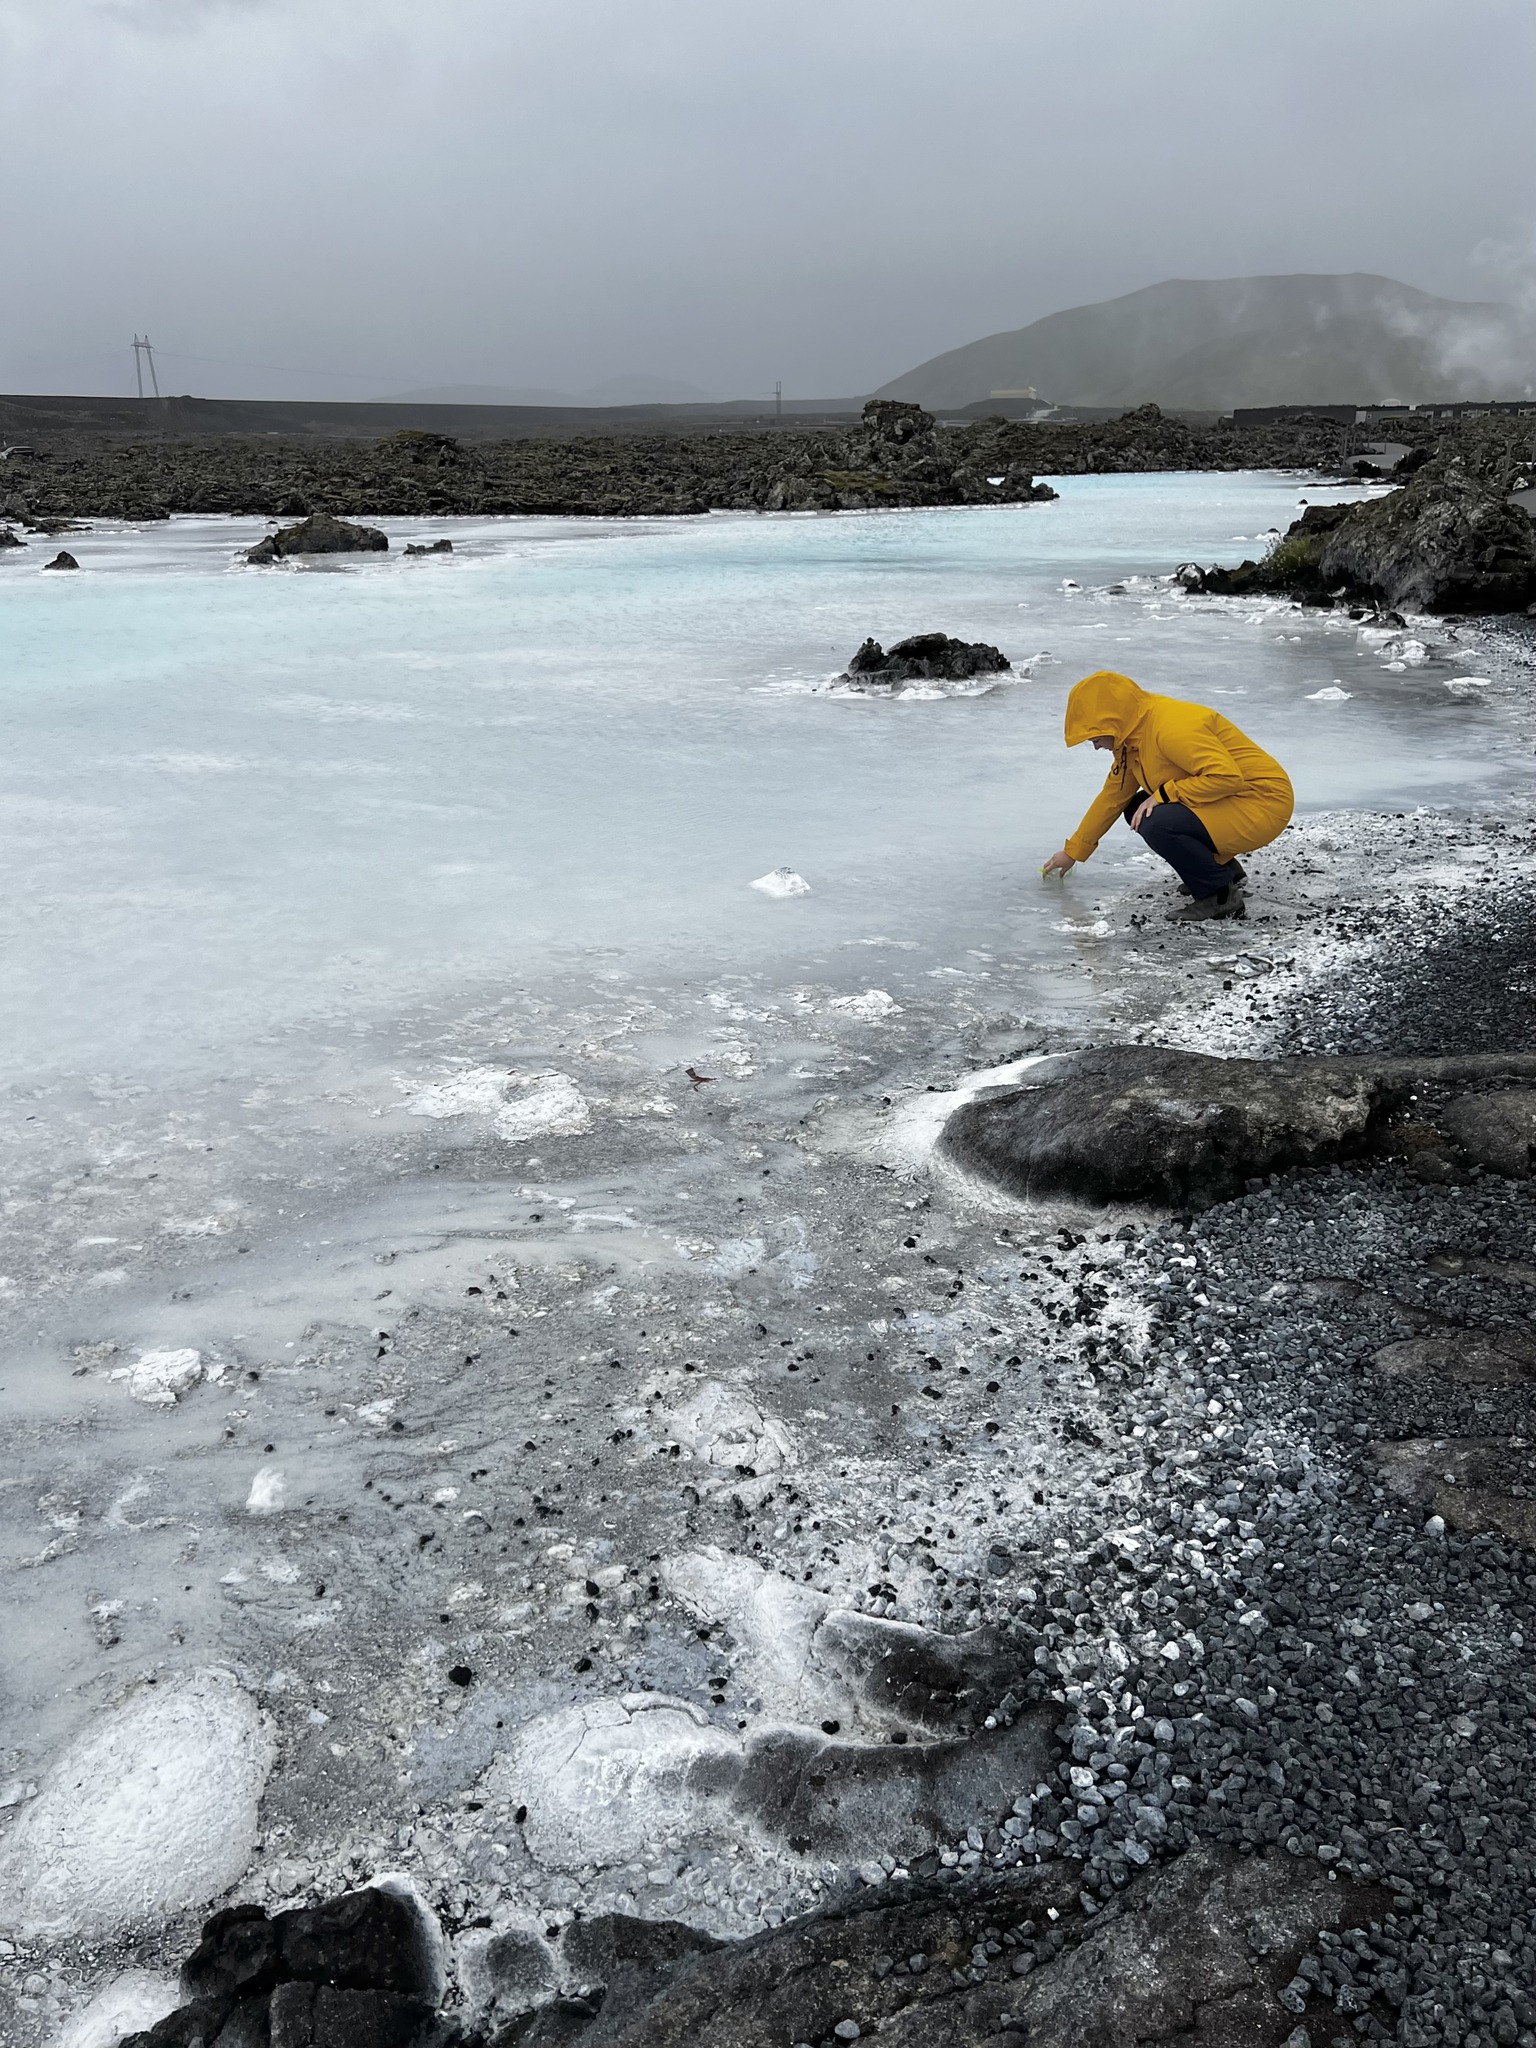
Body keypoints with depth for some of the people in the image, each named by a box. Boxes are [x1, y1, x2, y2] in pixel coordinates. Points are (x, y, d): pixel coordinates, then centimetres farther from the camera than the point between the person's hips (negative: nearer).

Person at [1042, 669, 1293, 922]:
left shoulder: (1172, 727, -24)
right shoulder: (1132, 737, 7)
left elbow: (1227, 776, -31)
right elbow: (1112, 797, 18)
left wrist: (1164, 794, -24)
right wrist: (1073, 851, 23)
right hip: (1226, 801, 10)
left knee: (1156, 823, -27)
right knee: (1137, 811, 8)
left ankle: (1222, 896, -8)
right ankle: (1224, 868, 14)